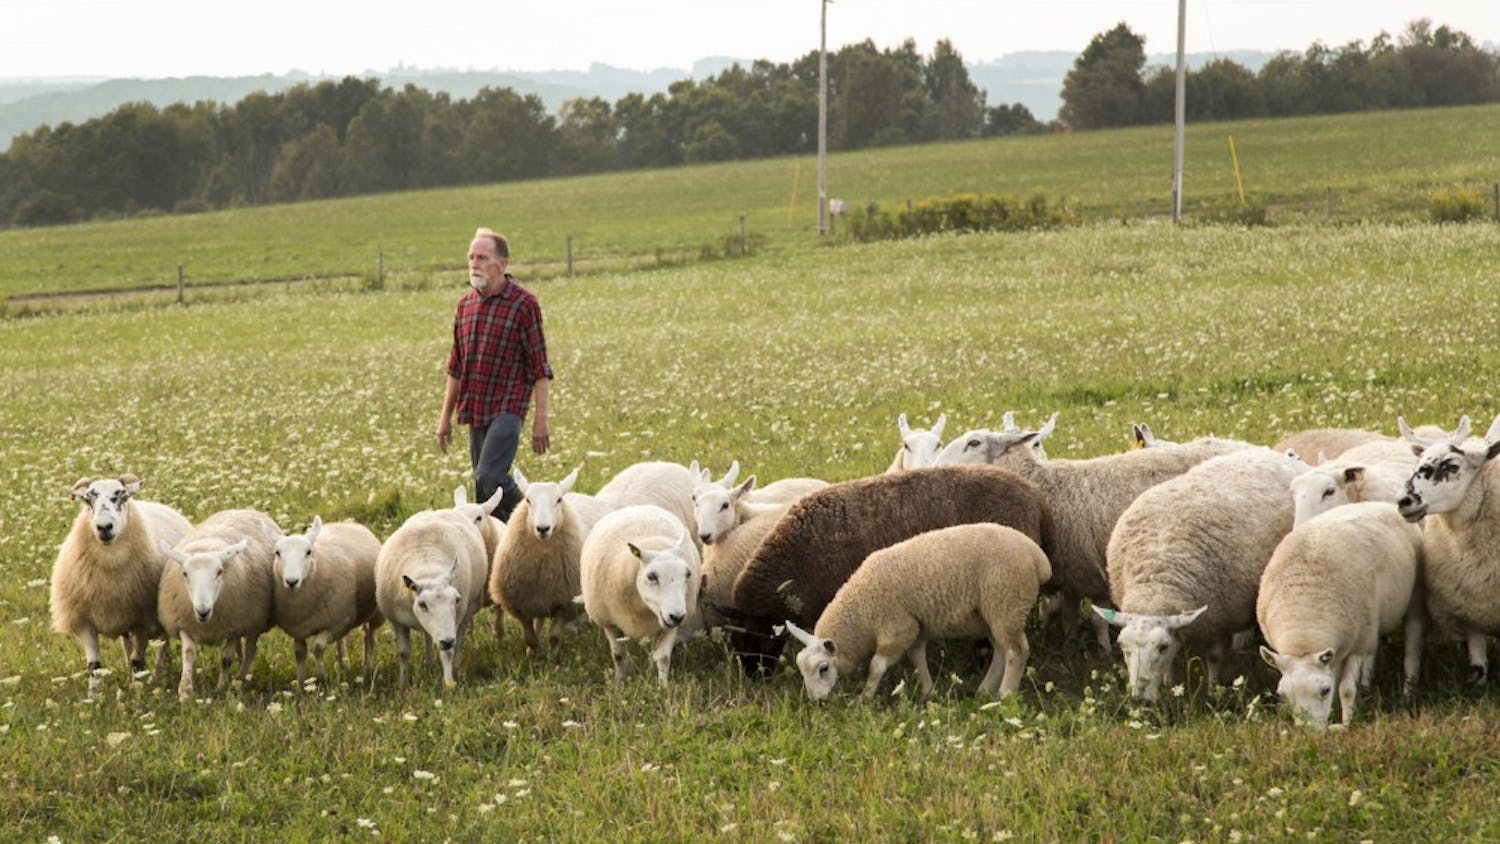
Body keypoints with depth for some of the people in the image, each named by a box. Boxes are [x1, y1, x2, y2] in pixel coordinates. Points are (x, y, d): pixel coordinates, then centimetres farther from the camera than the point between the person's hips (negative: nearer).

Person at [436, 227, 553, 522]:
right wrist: (446, 416, 18)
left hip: (507, 408, -7)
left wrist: (541, 420, -12)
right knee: (483, 496, 6)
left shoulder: (523, 304, -7)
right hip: (476, 411, 7)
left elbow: (540, 367, -8)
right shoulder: (466, 304, 11)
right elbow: (456, 367, 19)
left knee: (490, 476, -22)